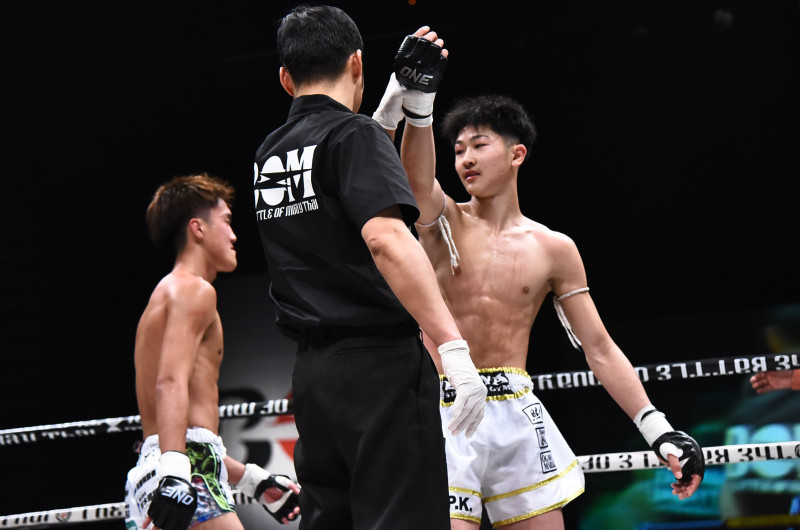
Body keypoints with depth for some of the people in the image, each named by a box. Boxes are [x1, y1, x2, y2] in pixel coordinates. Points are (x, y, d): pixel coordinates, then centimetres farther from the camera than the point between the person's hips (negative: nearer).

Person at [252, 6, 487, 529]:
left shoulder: (269, 154, 15)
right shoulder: (355, 134, -8)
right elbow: (386, 237, -23)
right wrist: (454, 348, -28)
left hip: (313, 371, 8)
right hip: (378, 363, -8)